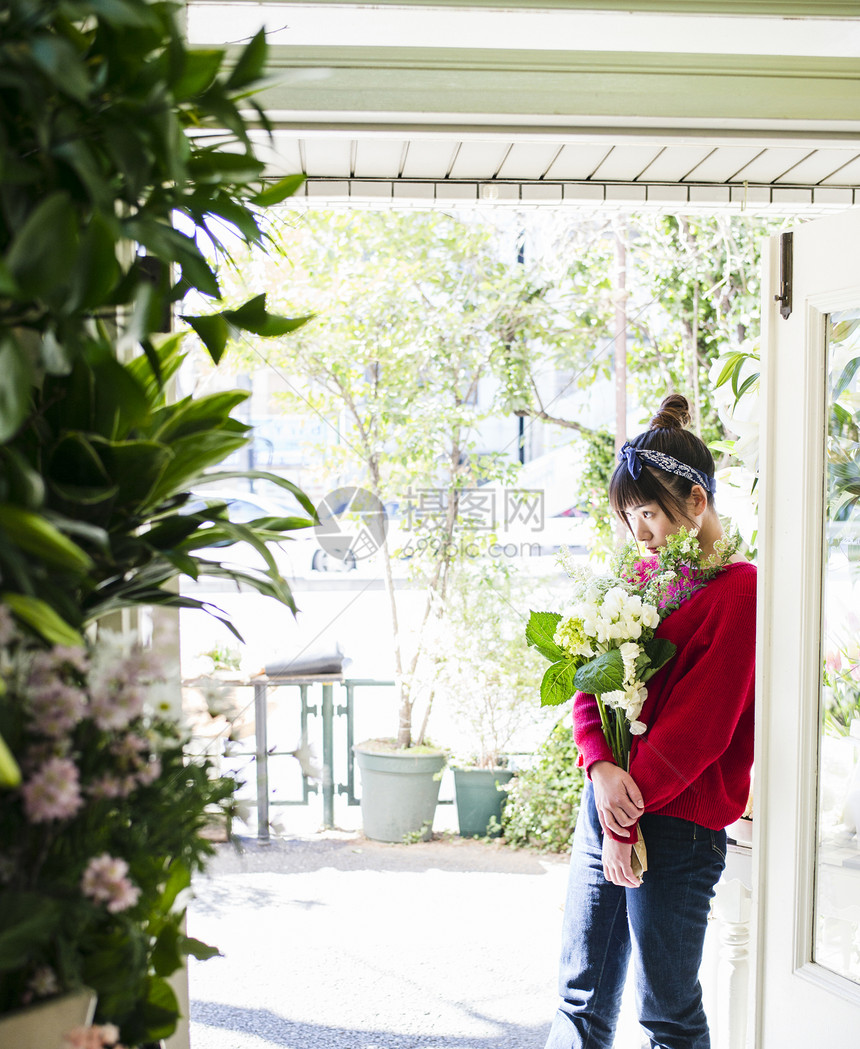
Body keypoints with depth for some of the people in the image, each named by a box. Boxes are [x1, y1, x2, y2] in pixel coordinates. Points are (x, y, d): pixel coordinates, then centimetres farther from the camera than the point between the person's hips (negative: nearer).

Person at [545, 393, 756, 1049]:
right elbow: (591, 680, 9)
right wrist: (601, 767, -9)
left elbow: (694, 728, -16)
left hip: (675, 827, -7)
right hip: (609, 805, 7)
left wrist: (626, 819, -12)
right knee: (583, 996, 15)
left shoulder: (740, 594, -12)